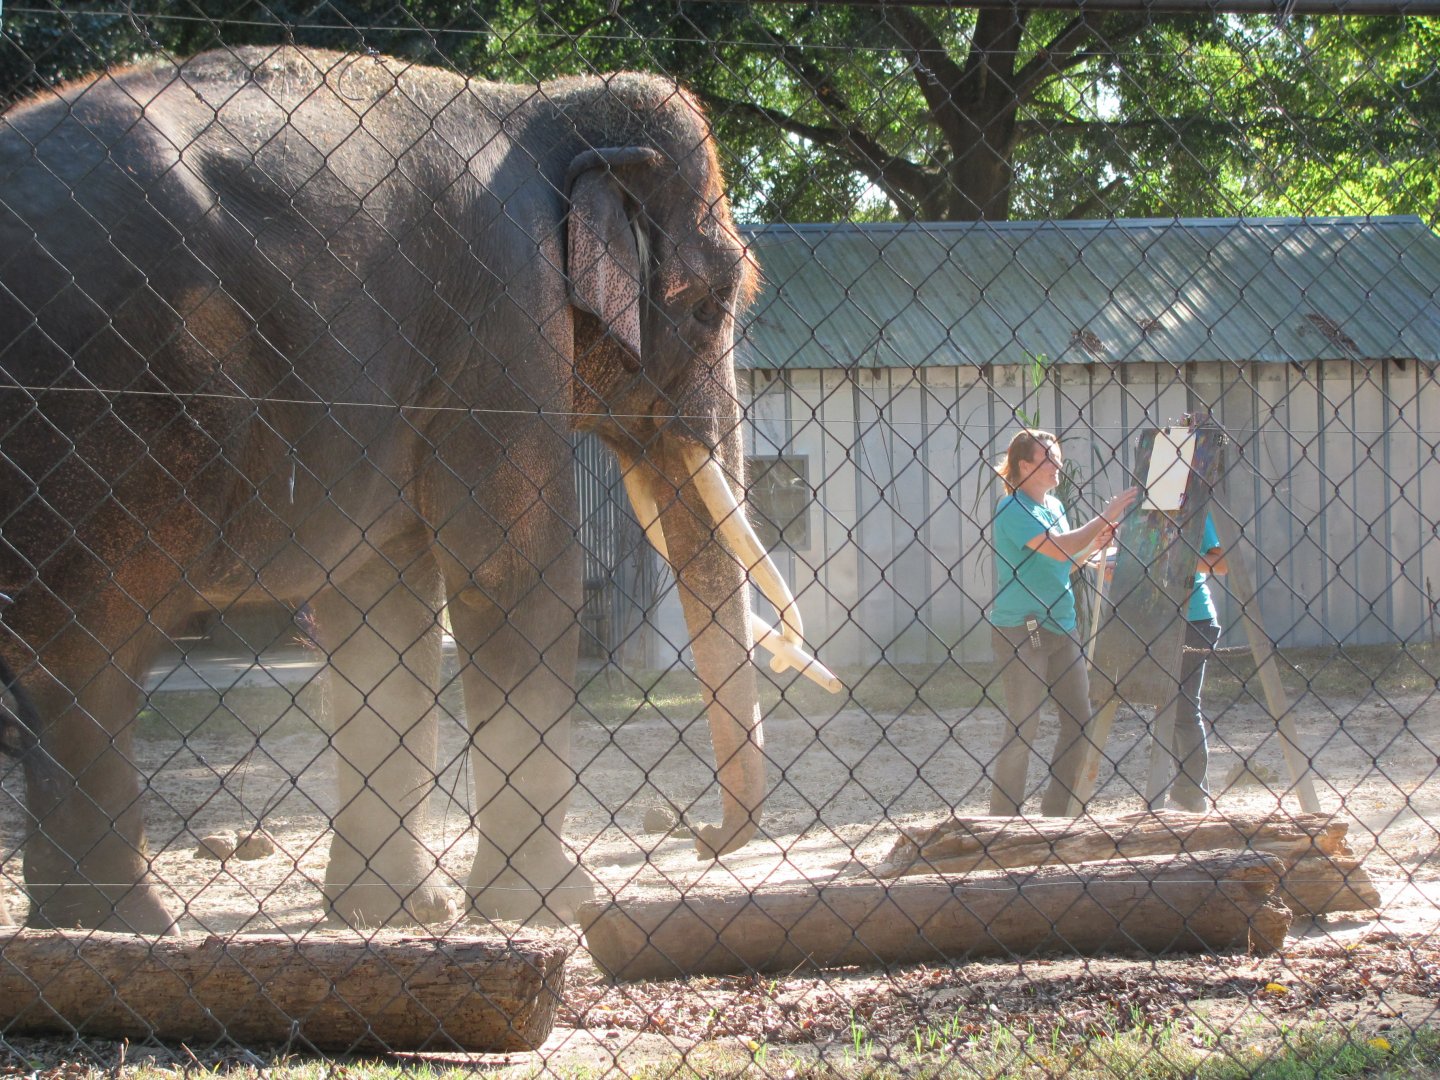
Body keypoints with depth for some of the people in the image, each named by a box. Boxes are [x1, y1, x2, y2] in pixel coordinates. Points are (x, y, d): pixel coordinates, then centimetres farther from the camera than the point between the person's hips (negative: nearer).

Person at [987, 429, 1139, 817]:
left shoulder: (1054, 506, 14)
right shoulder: (1013, 509, -13)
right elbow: (1060, 550, -22)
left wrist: (1096, 542, 4)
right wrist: (1105, 517, -16)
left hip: (1060, 624, 9)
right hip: (1020, 629, -9)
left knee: (1081, 718, 8)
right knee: (1023, 725, -7)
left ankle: (1056, 810, 17)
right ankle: (1004, 817, 1)